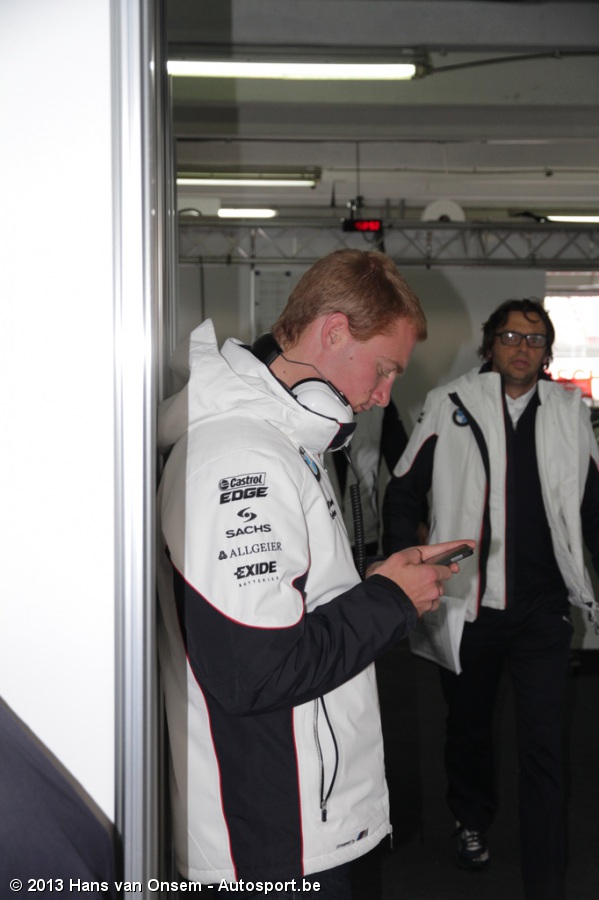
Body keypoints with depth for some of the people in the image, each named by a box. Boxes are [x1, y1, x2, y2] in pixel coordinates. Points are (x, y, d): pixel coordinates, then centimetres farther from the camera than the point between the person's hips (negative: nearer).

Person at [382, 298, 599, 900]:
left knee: (543, 750, -2)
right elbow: (402, 493, 2)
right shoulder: (450, 405, -3)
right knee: (468, 726, 20)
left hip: (543, 608, 0)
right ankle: (472, 821, 47)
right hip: (467, 603, 0)